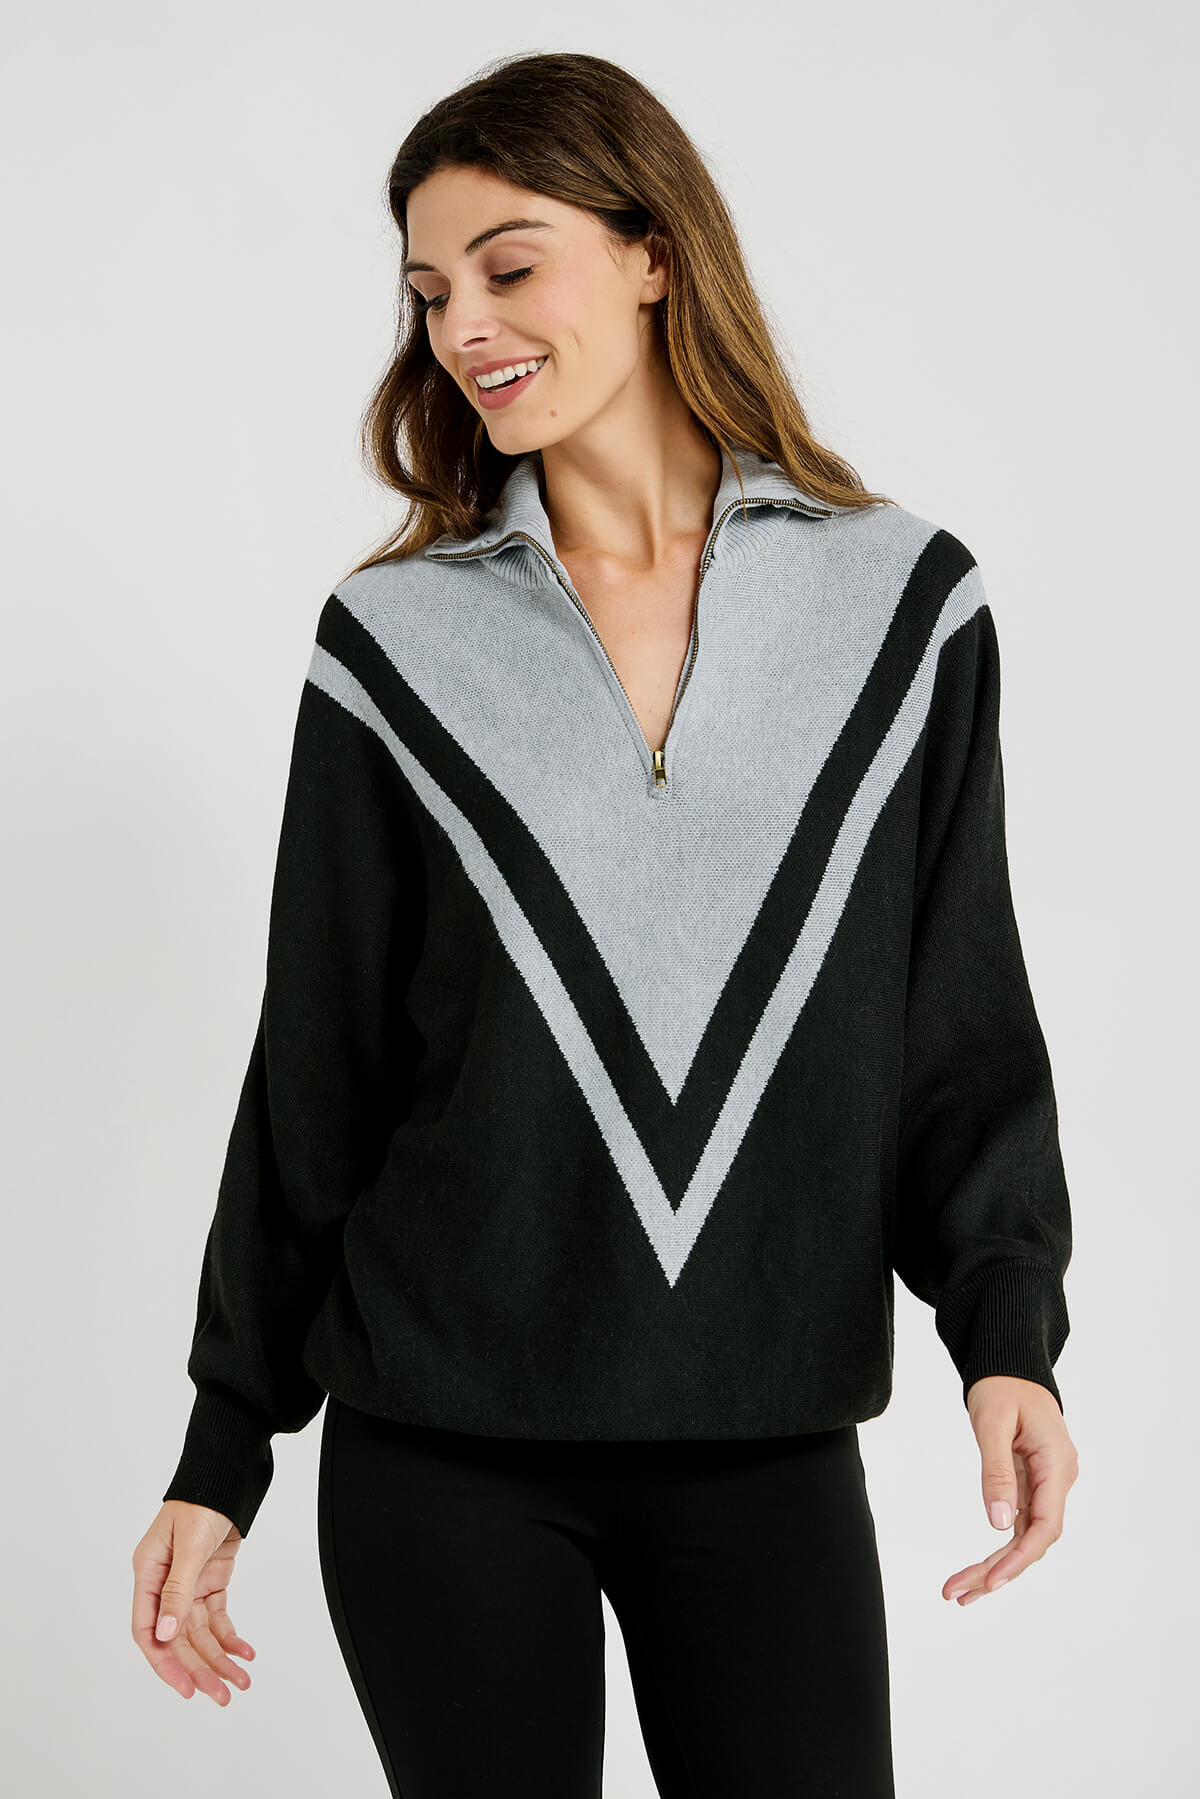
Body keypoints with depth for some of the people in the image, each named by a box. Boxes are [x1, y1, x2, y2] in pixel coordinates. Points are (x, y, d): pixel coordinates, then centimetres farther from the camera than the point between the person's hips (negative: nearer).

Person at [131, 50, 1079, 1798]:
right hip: (441, 1452, 0)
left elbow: (966, 1020, 3)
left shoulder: (904, 604, 2)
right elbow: (312, 1076, 5)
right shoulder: (400, 642, 1)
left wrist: (1008, 1328, -11)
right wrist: (221, 1453, 6)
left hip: (771, 1442, 1)